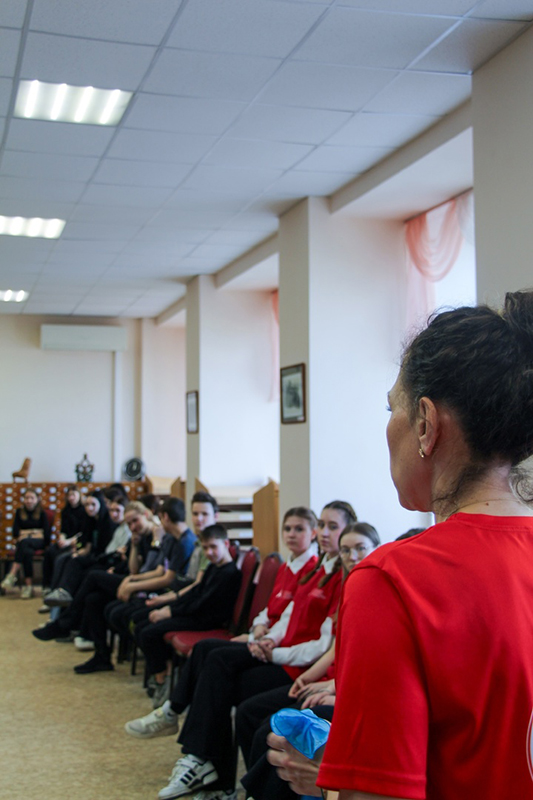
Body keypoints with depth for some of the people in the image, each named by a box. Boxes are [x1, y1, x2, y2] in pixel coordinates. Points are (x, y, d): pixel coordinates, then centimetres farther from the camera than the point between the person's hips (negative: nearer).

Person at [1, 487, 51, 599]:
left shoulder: (42, 513, 12)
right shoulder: (19, 512, 17)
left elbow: (46, 530, 3)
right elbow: (15, 529, 7)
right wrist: (18, 538, -12)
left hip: (38, 541, -2)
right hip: (23, 540, 2)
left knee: (24, 543, -39)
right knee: (27, 552, -38)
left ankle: (12, 575, -49)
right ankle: (28, 586, -47)